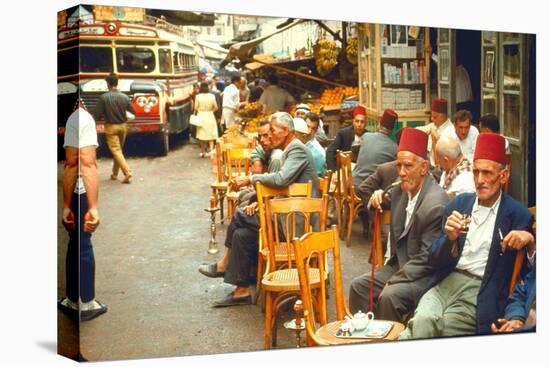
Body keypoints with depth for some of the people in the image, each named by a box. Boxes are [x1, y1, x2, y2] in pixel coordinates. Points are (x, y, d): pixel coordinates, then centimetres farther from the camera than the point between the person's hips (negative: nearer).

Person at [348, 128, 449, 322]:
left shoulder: (436, 204, -22)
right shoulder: (402, 190, 2)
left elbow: (427, 258, -22)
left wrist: (393, 282, -20)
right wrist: (379, 197, 4)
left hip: (427, 274, -9)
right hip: (400, 264, 9)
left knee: (390, 296, -29)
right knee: (358, 285, 2)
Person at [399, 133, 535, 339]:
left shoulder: (518, 214, 2)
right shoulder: (459, 203, 11)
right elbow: (434, 261, 10)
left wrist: (529, 240, -18)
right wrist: (450, 238, -11)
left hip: (482, 291, -3)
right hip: (446, 281, 3)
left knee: (441, 326, -28)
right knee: (422, 320, -28)